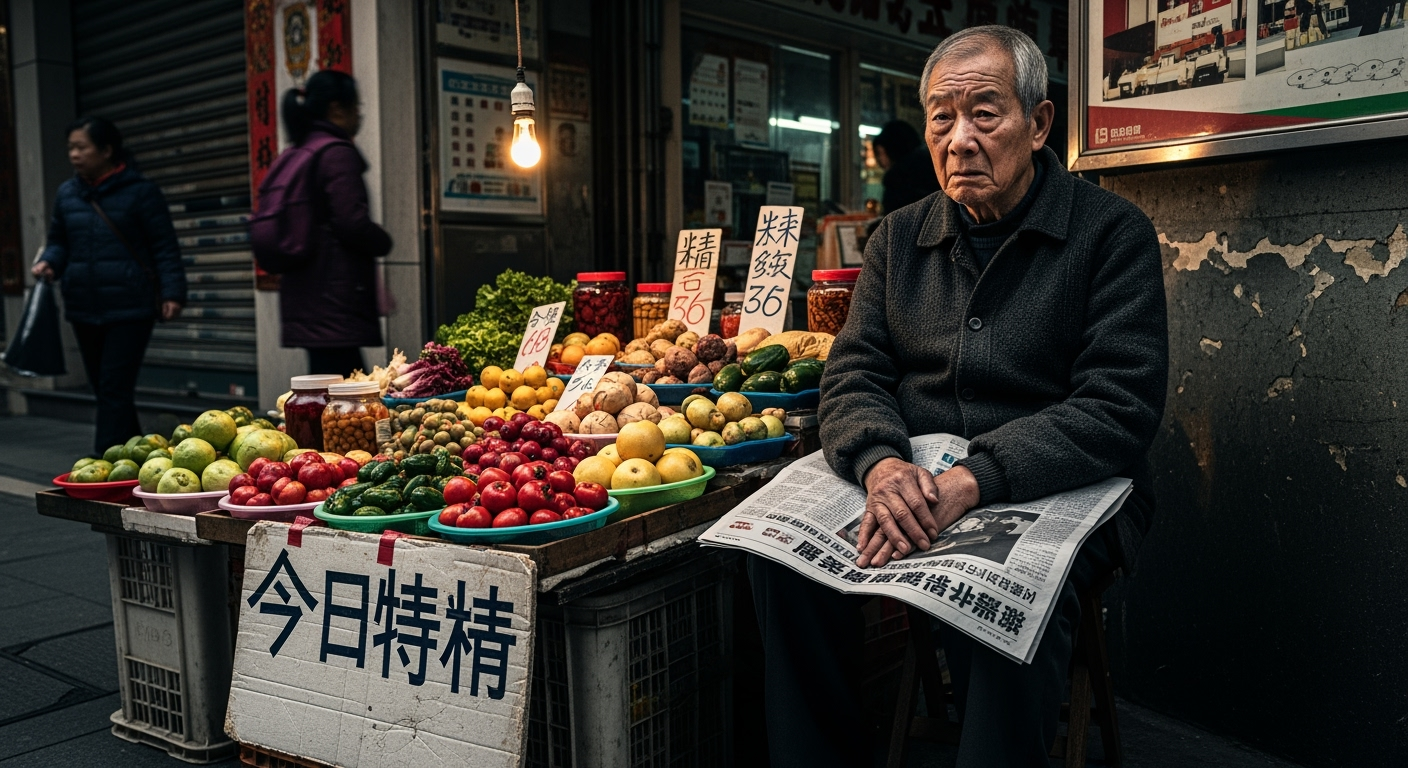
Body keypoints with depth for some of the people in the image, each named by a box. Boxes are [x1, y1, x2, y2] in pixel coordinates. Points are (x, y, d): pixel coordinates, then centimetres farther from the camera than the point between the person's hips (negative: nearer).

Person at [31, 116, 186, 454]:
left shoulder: (140, 191, -4)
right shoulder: (67, 193, 11)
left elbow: (164, 248, -4)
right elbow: (59, 242, 20)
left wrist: (172, 292, -13)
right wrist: (48, 262, -1)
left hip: (130, 308, -6)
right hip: (84, 309, 6)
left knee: (115, 390, -8)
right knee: (102, 390, 11)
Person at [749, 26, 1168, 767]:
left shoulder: (1113, 233, -4)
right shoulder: (899, 238, 11)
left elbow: (1119, 409, -13)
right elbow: (851, 378, 5)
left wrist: (971, 481, -27)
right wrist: (881, 463, -19)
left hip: (1059, 494, -4)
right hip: (907, 486, 4)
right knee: (784, 544, -21)